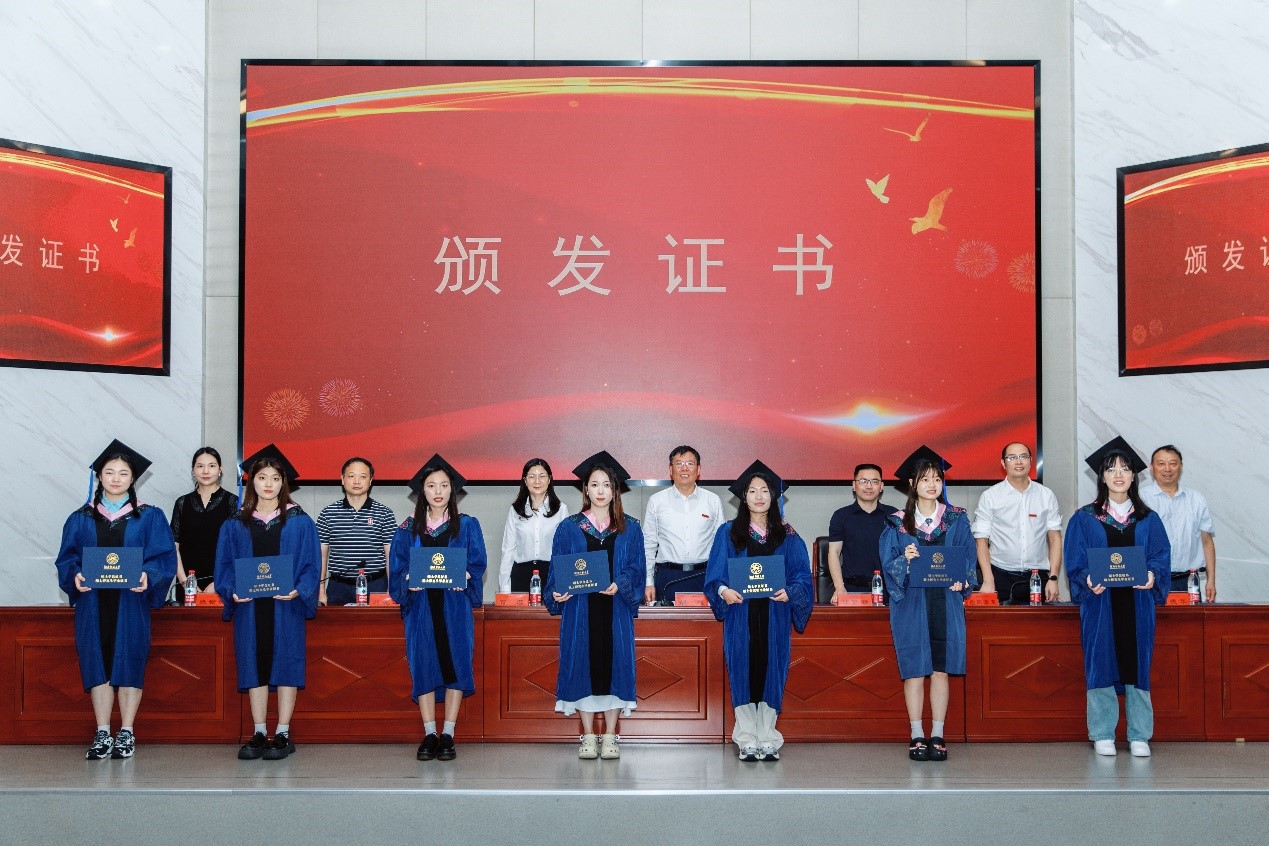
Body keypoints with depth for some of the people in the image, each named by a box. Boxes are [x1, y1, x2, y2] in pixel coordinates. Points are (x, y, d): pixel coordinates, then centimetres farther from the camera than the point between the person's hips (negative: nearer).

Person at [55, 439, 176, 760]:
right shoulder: (81, 519, 11)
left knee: (129, 661, 0)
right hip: (93, 603, 2)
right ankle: (102, 735, 8)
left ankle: (126, 733, 8)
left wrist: (147, 575, -20)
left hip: (131, 601, -2)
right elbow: (67, 557, 8)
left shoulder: (150, 517, 5)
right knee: (97, 662, 2)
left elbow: (164, 557, -1)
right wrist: (76, 575, -13)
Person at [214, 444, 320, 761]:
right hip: (249, 605, 2)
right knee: (254, 665, 4)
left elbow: (311, 564, 0)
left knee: (285, 664, -1)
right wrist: (232, 590, -10)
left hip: (286, 606, -2)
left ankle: (283, 735, 6)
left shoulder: (300, 523, 4)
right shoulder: (235, 525, 9)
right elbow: (224, 565, 8)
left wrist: (298, 590, -16)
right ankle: (259, 734, 10)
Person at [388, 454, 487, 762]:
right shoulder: (408, 529, 10)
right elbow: (397, 567, 7)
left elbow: (478, 564, 3)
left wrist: (464, 578, -17)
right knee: (423, 664, -2)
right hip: (421, 605, 1)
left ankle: (448, 734, 2)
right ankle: (429, 734, 5)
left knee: (454, 663, -5)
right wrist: (408, 581, -13)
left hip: (455, 605, -1)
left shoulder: (467, 526, 7)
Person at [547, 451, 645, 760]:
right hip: (579, 609, 0)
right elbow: (558, 569, 5)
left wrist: (620, 585, -16)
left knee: (614, 663, 0)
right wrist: (557, 592, -14)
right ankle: (588, 737, 9)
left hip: (615, 609, 0)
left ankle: (610, 737, 9)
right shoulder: (569, 527, 5)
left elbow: (636, 569, 2)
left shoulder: (630, 529, 6)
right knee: (583, 664, 0)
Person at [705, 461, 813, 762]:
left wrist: (789, 592, -15)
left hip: (775, 616, 1)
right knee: (743, 671, -2)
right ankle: (746, 740, 6)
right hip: (741, 615, -1)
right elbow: (715, 574, 2)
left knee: (772, 670, 0)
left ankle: (768, 740, 8)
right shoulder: (728, 533, 6)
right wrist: (723, 590, -18)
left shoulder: (787, 536, 10)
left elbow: (802, 576, 5)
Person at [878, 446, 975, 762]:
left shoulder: (956, 519, 8)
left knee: (940, 669, 2)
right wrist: (905, 560, -20)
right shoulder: (897, 523, 4)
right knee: (914, 669, -1)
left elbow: (968, 557, 6)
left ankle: (938, 736, 9)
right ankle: (917, 736, 6)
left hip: (946, 602, 1)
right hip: (911, 602, -1)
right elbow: (888, 564, 0)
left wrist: (960, 580, -11)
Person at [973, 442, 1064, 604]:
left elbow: (1055, 537, 5)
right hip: (1001, 577, -1)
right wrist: (988, 582, -11)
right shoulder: (989, 496, 2)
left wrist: (1053, 578, -4)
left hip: (1037, 578, 2)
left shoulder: (1046, 495, 8)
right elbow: (981, 540, -1)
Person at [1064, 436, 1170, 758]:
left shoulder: (1149, 520, 9)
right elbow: (1075, 562, 1)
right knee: (1101, 666, 0)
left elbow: (1161, 557, 5)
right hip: (1100, 604, -1)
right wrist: (1088, 580, -17)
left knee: (1137, 666, 2)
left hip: (1138, 603, 1)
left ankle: (1139, 736, 11)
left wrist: (1152, 575, -15)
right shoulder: (1084, 519, 4)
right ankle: (1103, 734, 9)